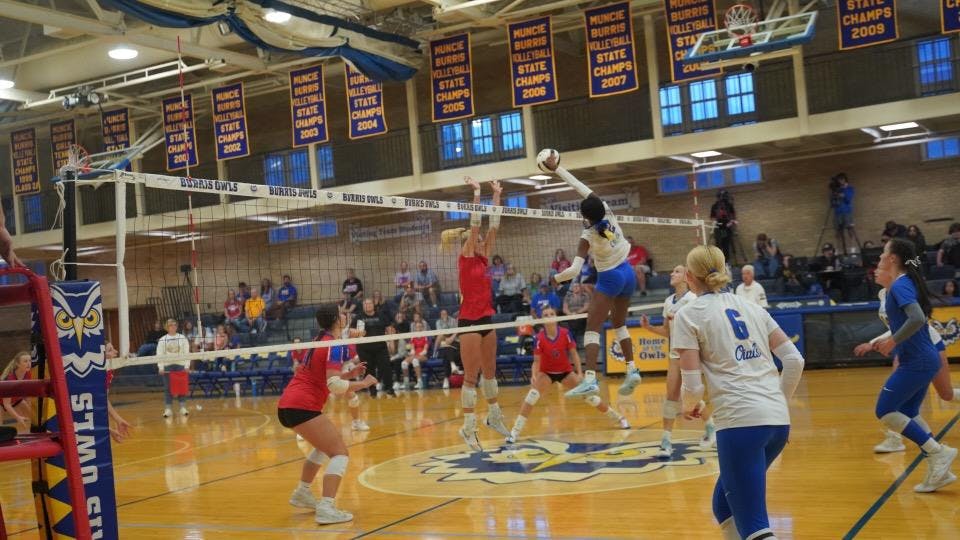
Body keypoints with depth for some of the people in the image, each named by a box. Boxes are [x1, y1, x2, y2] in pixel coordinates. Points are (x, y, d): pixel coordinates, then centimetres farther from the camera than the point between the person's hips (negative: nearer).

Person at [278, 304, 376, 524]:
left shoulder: (319, 341, 18)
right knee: (340, 452, -9)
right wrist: (364, 383, -7)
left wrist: (350, 373, 18)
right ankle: (326, 509, -22)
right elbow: (334, 385, -18)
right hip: (302, 407, -10)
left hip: (287, 405, 10)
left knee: (328, 442, 30)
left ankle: (302, 493, 33)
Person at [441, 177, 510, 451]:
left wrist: (497, 196, 10)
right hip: (469, 321, -8)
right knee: (471, 376, -3)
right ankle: (469, 427, 3)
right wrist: (477, 193, -15)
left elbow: (493, 226, 10)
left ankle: (494, 417, 31)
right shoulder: (465, 259, -8)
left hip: (487, 319, 8)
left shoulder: (482, 259, 10)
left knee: (490, 371, 17)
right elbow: (475, 224, -15)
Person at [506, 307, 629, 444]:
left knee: (587, 395, -1)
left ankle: (619, 418, 18)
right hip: (546, 372, -1)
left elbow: (574, 354, -11)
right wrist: (534, 375, -37)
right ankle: (515, 431, -25)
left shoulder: (565, 333, -19)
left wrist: (580, 373, -18)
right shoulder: (539, 338, -22)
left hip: (565, 371, 1)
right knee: (533, 394, -27)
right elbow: (536, 361, -19)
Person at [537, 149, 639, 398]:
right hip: (627, 273, 7)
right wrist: (558, 168, 5)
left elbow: (575, 270, -25)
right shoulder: (608, 213, -6)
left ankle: (590, 379, -18)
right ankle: (632, 370, 14)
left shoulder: (588, 237, -20)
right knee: (619, 323, 21)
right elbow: (583, 188, 0)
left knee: (592, 328, -6)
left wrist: (555, 279, -7)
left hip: (609, 279, -7)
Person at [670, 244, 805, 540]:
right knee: (724, 503, 24)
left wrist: (690, 406, 15)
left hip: (740, 421, -7)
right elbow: (794, 360, 11)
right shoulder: (750, 306, 16)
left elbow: (692, 386, -6)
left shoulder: (688, 314, 0)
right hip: (778, 420, 7)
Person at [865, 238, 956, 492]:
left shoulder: (900, 285, -15)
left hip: (916, 361, -10)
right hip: (925, 359, 10)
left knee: (884, 411, -5)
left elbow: (917, 319, -29)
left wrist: (893, 341, -19)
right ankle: (939, 471, 14)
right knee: (907, 413, 15)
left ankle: (938, 452, -6)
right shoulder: (907, 282, 12)